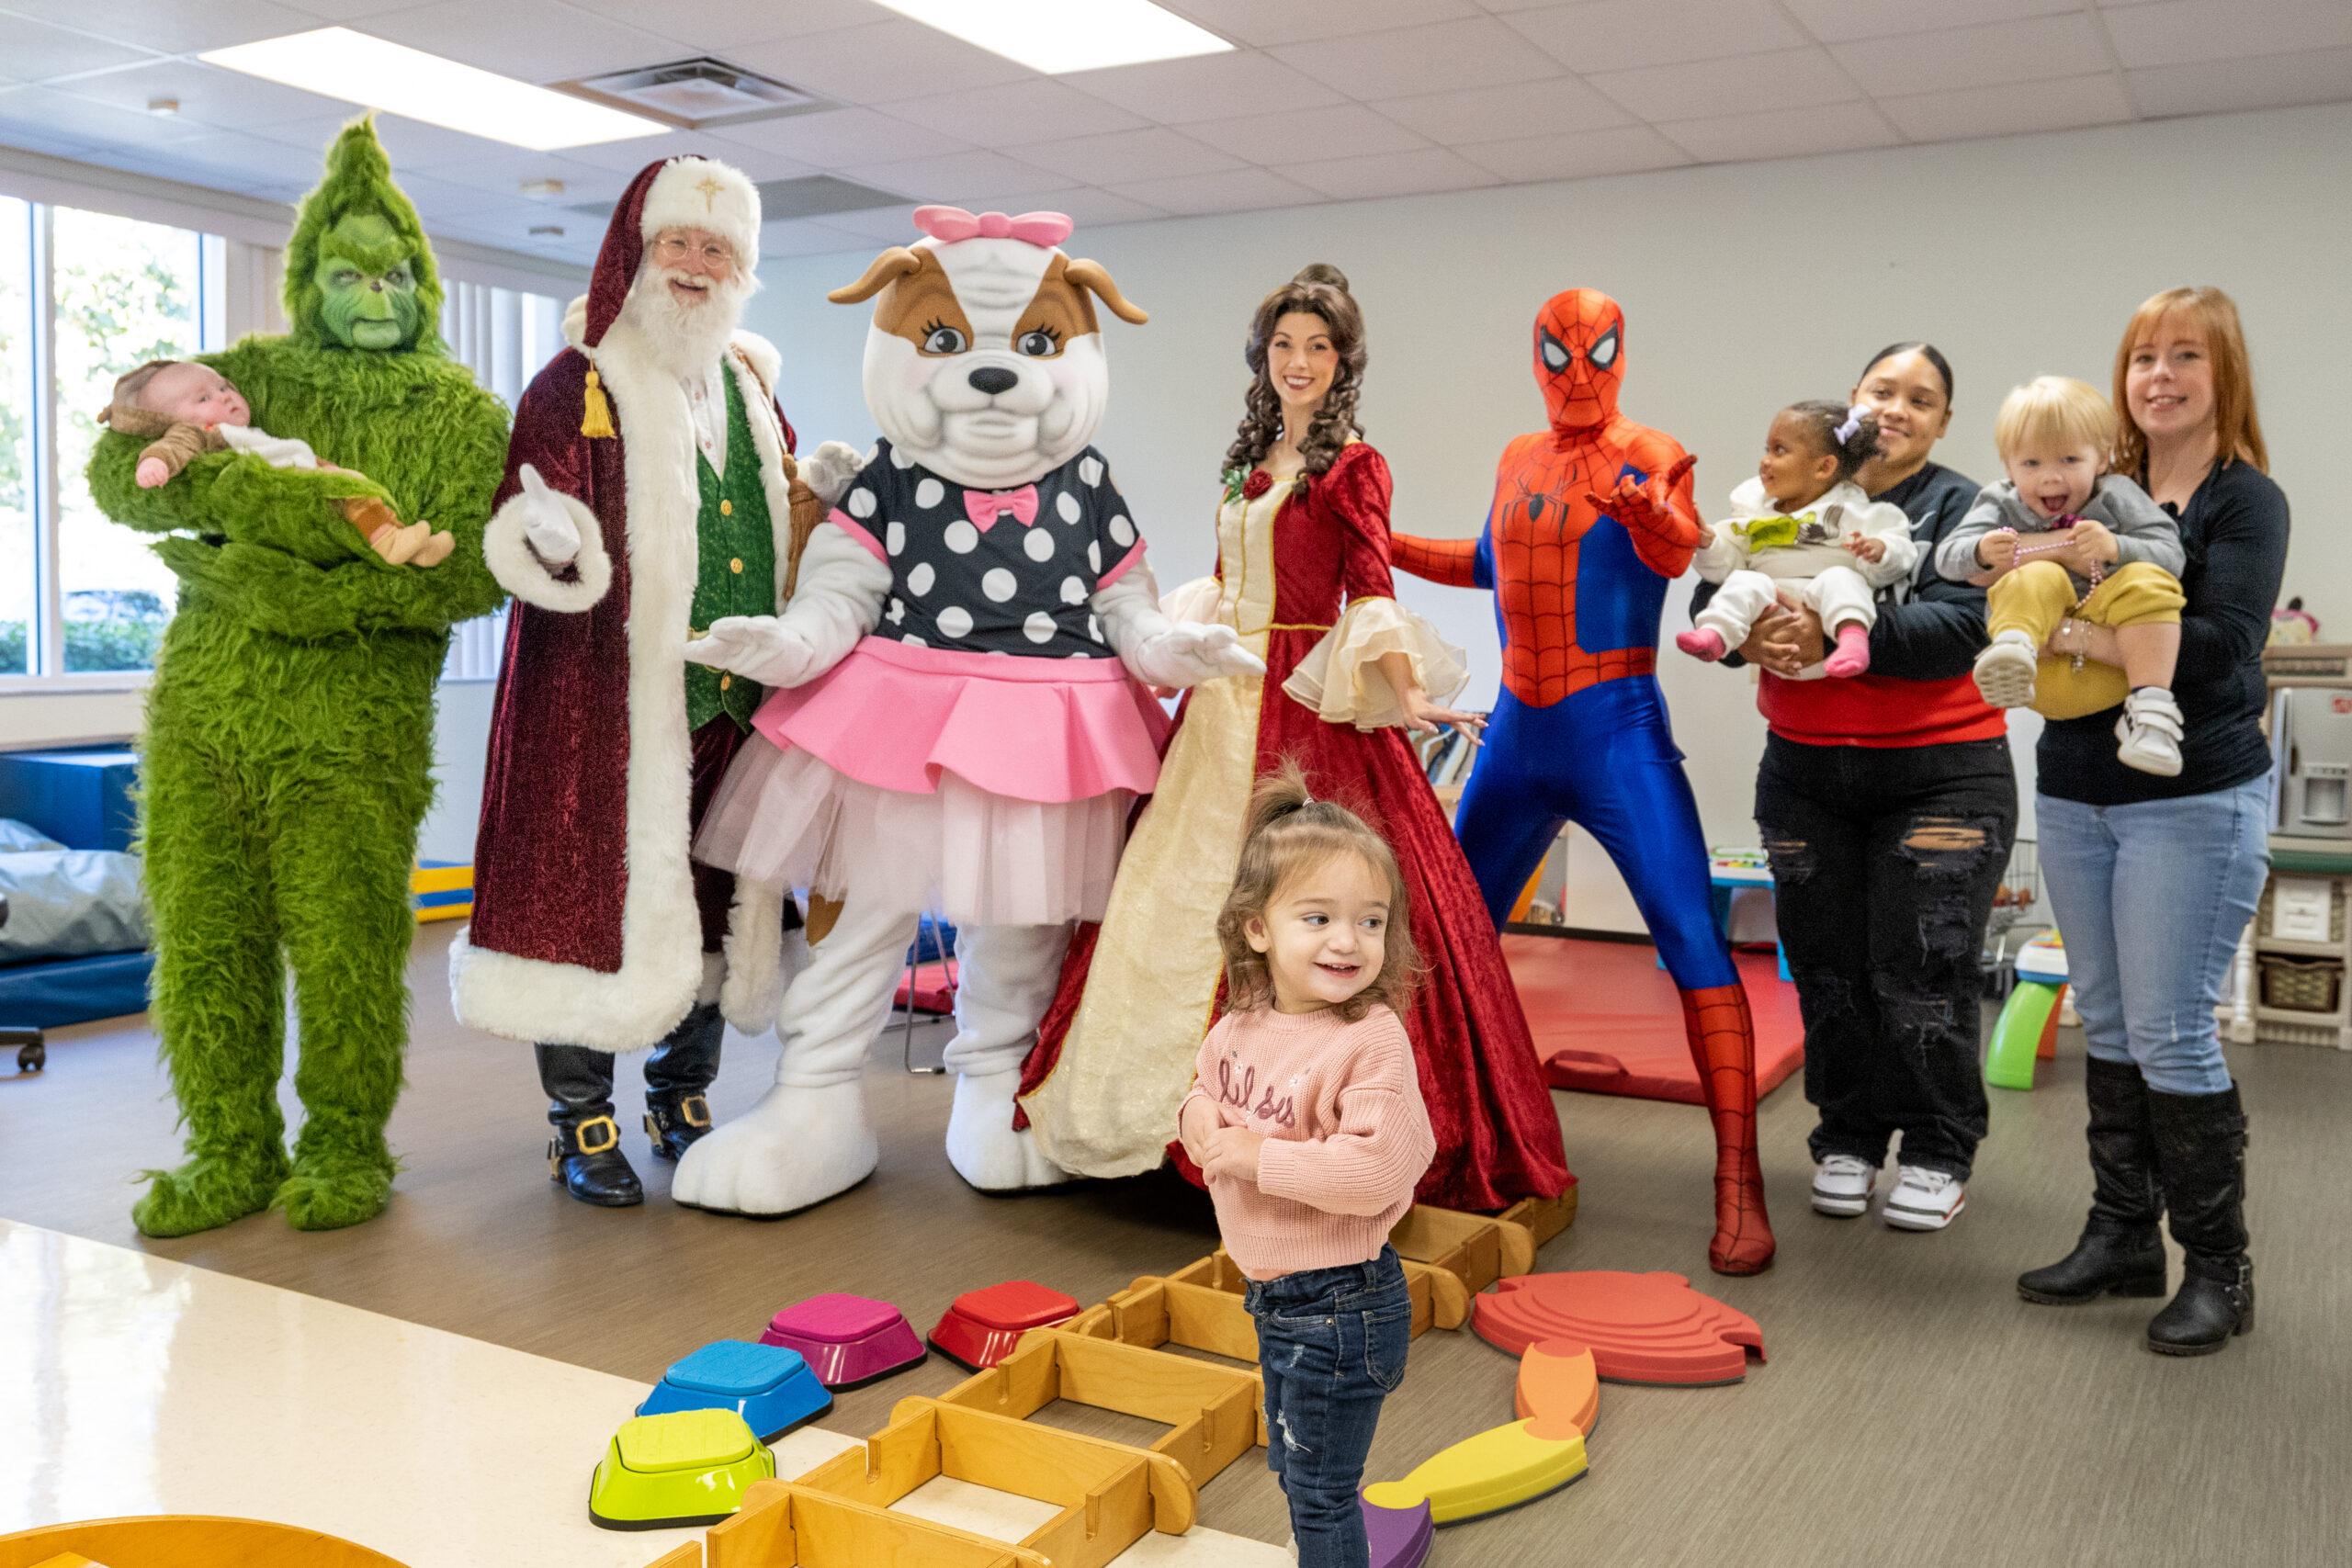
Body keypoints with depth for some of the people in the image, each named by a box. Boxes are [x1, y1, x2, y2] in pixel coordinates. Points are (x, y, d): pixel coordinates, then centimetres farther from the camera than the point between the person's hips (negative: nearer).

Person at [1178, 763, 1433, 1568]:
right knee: (1293, 1469, 28)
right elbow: (1206, 1086, 16)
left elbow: (1376, 1171, -33)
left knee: (1319, 1492, 10)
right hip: (1273, 1291, 8)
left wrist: (1258, 1156, -27)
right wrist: (1197, 1115, -8)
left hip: (1340, 1300, -8)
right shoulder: (1241, 1024, -2)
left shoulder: (1371, 1040, -25)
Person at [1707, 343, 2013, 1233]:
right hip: (1806, 771, 3)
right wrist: (1749, 634, -21)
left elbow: (1958, 627, -17)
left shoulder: (1961, 510, -1)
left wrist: (1835, 639, -29)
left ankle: (1938, 1155, 17)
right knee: (1827, 966, 9)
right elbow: (1710, 597, 2)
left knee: (1921, 972, 0)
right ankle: (1847, 1140, 24)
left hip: (1938, 775, -3)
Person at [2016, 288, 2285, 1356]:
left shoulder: (2245, 501, -6)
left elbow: (2222, 644, -20)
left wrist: (2077, 633, -22)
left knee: (2171, 1033, -3)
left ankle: (2217, 1269, 14)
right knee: (2106, 1025, 13)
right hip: (2076, 794, 5)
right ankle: (2122, 1236, 27)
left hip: (2192, 802, -5)